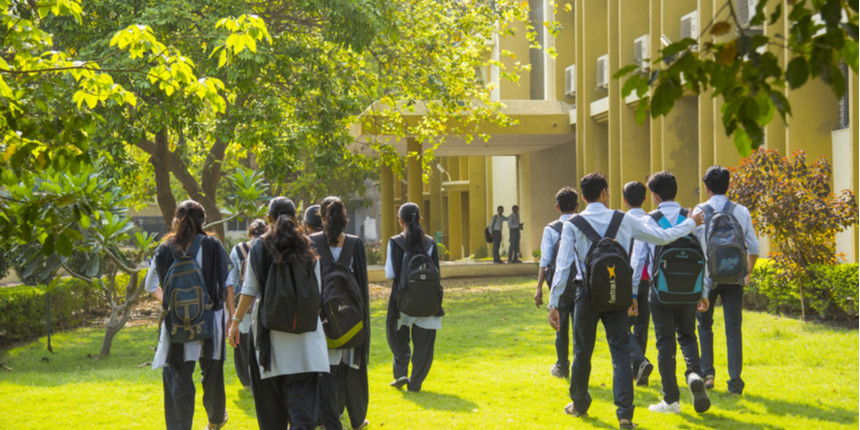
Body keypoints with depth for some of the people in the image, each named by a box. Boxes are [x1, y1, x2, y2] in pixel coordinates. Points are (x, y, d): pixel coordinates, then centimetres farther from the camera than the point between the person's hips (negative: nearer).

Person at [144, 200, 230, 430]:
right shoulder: (213, 245, -3)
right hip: (210, 318, 1)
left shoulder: (164, 249, 0)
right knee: (212, 372, 19)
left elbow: (151, 285, 11)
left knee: (178, 378, 1)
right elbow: (226, 284, -4)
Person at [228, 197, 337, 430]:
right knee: (302, 392, -3)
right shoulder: (307, 247, 4)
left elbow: (250, 290, -3)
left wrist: (236, 321, 4)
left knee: (270, 392, 11)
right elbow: (317, 291, 6)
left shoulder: (260, 247, 0)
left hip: (269, 327, -1)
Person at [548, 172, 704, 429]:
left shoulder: (572, 225, -5)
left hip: (587, 294, -1)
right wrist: (691, 224, 23)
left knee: (582, 352, 14)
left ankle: (579, 405, 31)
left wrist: (554, 304, -9)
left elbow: (563, 266, -10)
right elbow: (662, 237, 7)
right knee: (620, 353, 2)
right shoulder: (624, 220, 0)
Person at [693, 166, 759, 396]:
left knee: (704, 325, 15)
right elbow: (753, 248, 5)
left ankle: (707, 372, 8)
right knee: (733, 327, 2)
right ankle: (735, 379, -5)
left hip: (707, 277, -1)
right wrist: (747, 273, 20)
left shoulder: (699, 212, -5)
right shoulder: (741, 212, 3)